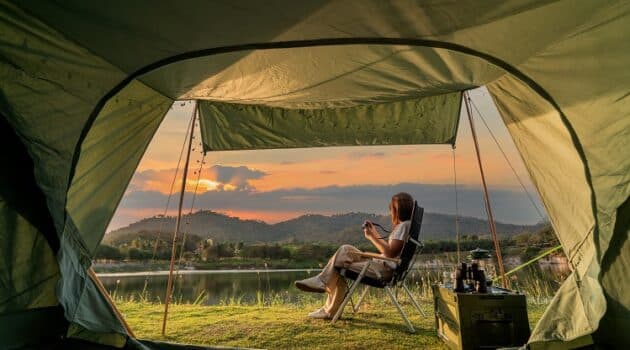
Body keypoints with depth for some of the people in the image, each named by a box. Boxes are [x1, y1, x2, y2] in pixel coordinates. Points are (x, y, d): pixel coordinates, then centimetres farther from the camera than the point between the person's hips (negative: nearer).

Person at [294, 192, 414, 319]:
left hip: (385, 269, -10)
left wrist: (371, 237, -16)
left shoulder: (403, 225, -15)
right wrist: (375, 234, 12)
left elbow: (390, 253, -22)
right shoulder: (403, 225, 16)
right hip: (381, 264, 10)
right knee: (346, 249, 2)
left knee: (340, 267, -11)